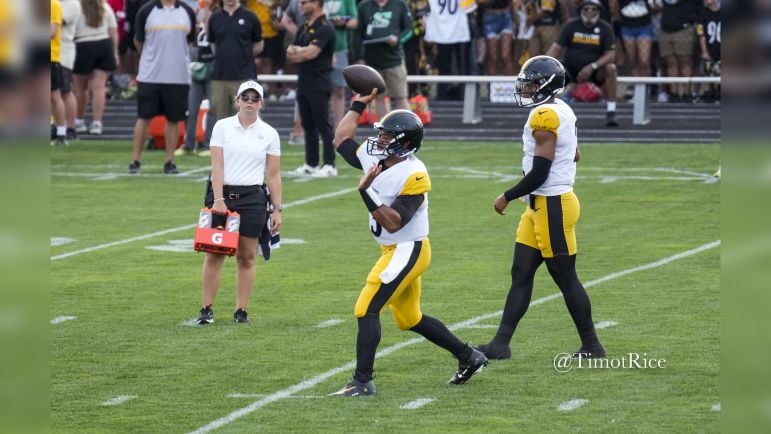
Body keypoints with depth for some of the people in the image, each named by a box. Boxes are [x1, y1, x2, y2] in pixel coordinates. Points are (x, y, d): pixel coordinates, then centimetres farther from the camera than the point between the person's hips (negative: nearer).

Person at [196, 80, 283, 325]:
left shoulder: (269, 134, 5)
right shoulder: (222, 127, 2)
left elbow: (273, 175, 7)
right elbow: (217, 166, -4)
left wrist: (276, 209, 3)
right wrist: (218, 199, -14)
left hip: (253, 198, 1)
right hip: (222, 194, -1)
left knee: (246, 257, 3)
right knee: (214, 254, -2)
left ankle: (241, 311, 10)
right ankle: (206, 309, 1)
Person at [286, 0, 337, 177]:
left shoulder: (324, 28, -12)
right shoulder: (304, 28, 16)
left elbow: (310, 53, -20)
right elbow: (290, 53, 13)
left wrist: (297, 52, 0)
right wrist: (302, 52, -8)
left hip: (319, 84, -9)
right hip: (304, 82, 9)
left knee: (323, 125, -7)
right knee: (308, 125, 11)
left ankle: (329, 165, -6)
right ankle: (311, 163, 16)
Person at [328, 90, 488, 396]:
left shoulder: (413, 176, -22)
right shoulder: (374, 159, 1)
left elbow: (394, 222, -27)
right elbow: (341, 140, 17)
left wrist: (367, 191, -33)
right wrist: (359, 104, 14)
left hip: (407, 251, -10)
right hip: (394, 251, 10)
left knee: (366, 310, -13)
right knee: (409, 319, 19)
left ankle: (362, 382, -12)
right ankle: (469, 357, 31)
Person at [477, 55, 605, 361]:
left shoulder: (545, 116, -19)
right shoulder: (561, 112, 11)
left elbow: (539, 173, -22)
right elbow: (574, 157, 22)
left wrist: (507, 197, -10)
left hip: (552, 206, -10)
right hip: (540, 206, 10)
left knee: (565, 277, -1)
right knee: (521, 274, 8)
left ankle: (591, 347, 9)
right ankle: (501, 344, 8)